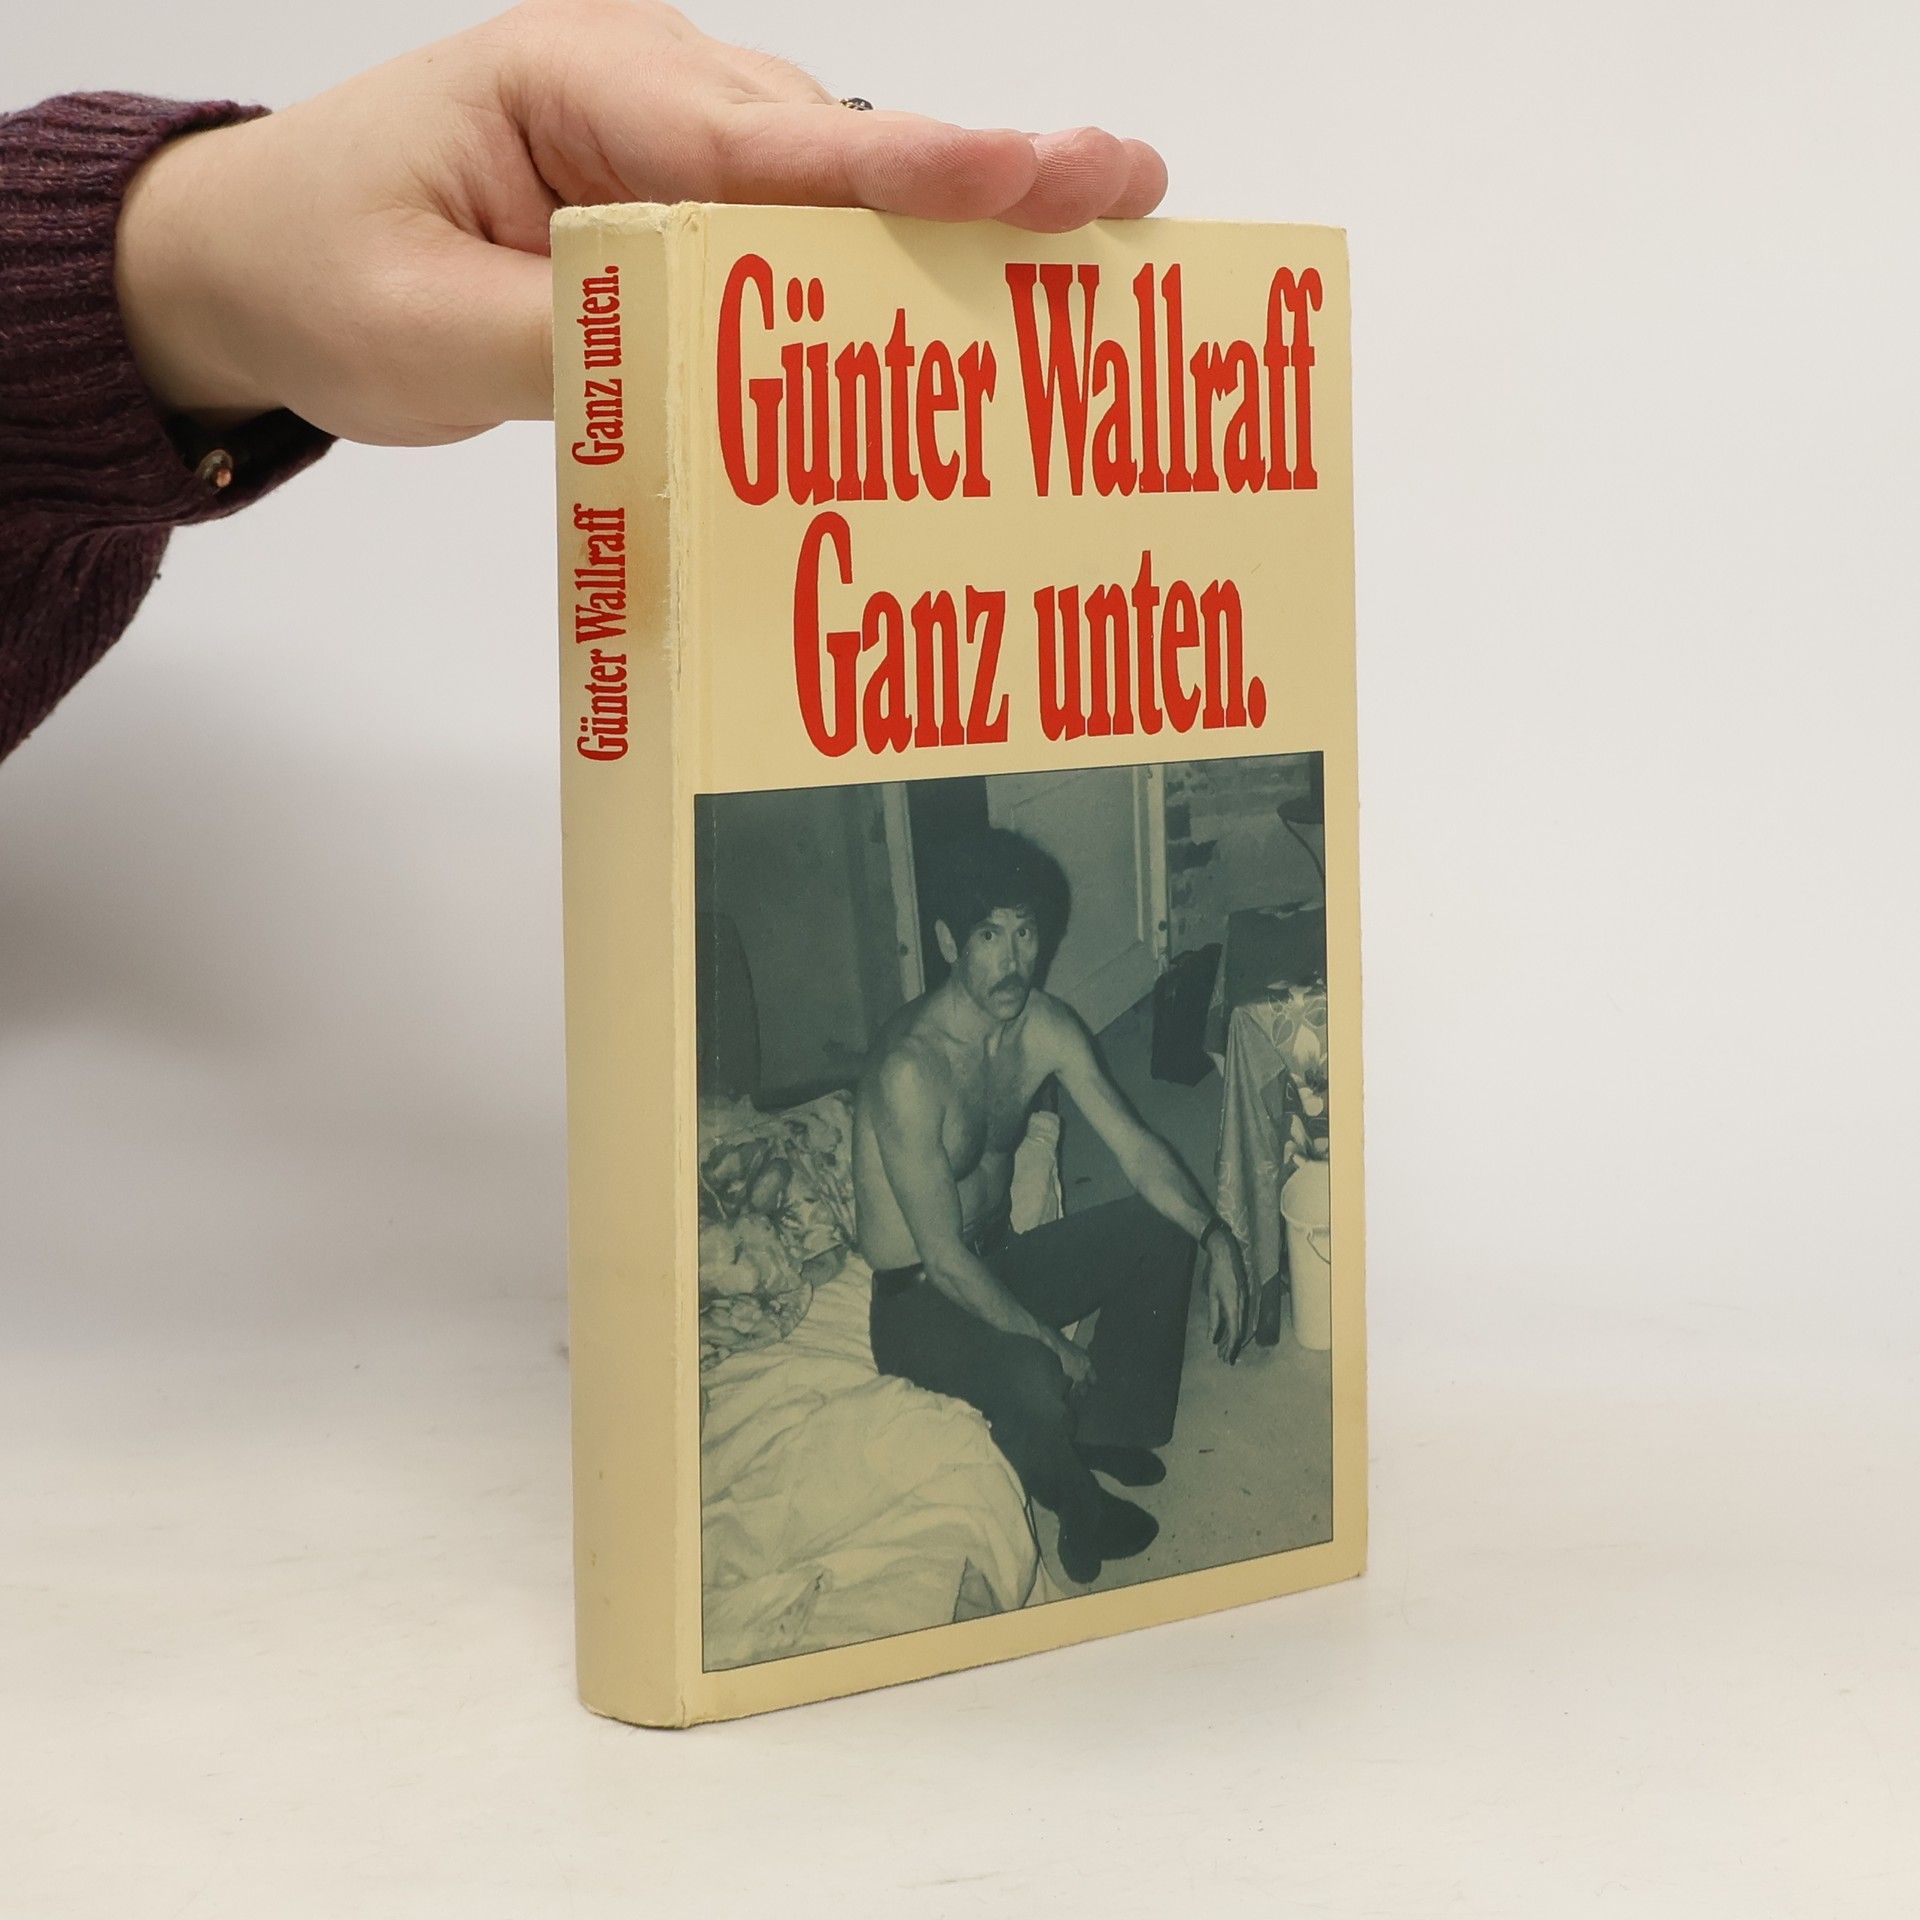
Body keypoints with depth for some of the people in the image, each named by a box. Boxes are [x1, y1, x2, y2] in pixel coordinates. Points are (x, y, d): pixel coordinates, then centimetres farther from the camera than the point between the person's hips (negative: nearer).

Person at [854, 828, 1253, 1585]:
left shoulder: (1046, 1026, -6)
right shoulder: (912, 1067, -31)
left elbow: (1135, 1147, -1)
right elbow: (946, 1260, -28)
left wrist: (1215, 1238, -17)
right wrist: (1051, 1342, -21)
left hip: (998, 1258, 8)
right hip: (915, 1297, -8)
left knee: (1161, 1229, -1)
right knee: (1034, 1380, -34)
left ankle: (1107, 1431, 12)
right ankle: (1081, 1507, -2)